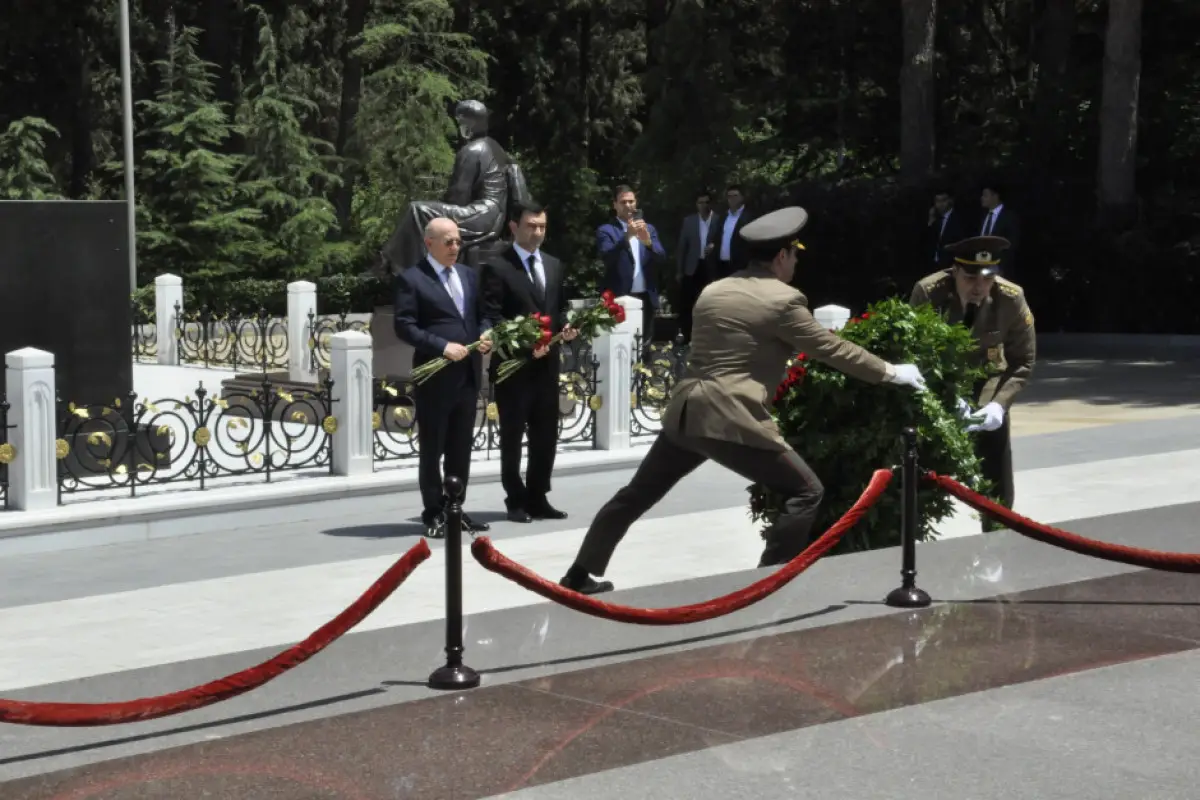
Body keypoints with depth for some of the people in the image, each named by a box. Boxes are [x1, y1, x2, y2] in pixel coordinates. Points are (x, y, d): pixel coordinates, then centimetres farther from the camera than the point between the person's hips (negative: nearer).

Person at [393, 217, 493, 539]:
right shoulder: (410, 278, -6)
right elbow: (404, 326, -12)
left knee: (461, 449, 12)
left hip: (468, 375, 6)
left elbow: (481, 316, 20)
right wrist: (442, 346, -21)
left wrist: (485, 335, -3)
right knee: (432, 450, 3)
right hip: (434, 377, -6)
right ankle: (434, 515, 12)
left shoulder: (468, 275, 15)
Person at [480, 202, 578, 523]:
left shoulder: (554, 265, 13)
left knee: (546, 436, 9)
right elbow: (491, 319, -12)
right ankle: (516, 501, 12)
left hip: (547, 364, 6)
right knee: (512, 437, 4)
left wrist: (565, 329, -2)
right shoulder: (496, 267, -7)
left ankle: (538, 498, 19)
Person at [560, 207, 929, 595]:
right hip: (732, 419, -8)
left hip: (685, 413, 8)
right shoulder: (782, 299, -6)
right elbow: (830, 347, -2)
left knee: (637, 495, 20)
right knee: (806, 492, 3)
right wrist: (891, 372, 9)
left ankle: (580, 576, 27)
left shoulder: (713, 291, 16)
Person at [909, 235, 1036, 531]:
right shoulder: (927, 292, -26)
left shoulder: (1011, 298, -21)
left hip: (985, 380, 1)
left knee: (997, 484, 1)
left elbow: (1022, 362, -10)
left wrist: (999, 403, -26)